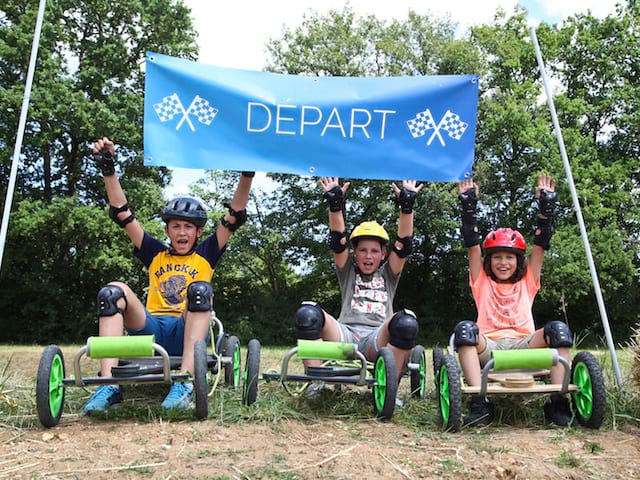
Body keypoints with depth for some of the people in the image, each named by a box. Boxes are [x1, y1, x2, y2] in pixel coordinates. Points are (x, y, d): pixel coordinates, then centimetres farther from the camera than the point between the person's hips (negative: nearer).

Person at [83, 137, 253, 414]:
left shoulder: (205, 255, 16)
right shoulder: (155, 254, 19)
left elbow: (234, 218, 5)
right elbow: (123, 215, 12)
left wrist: (247, 175, -7)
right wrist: (108, 170, 3)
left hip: (187, 332, -2)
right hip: (151, 329, 2)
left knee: (200, 289, -29)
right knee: (113, 291, -21)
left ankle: (185, 382, -41)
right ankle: (109, 385, -34)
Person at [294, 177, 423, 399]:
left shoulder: (388, 275, 24)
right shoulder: (348, 272, 23)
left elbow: (404, 244, 9)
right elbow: (338, 242, 8)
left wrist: (406, 205, -3)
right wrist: (335, 203, -5)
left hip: (377, 339, 0)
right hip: (345, 334, 0)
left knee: (405, 322, -34)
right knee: (308, 313, -29)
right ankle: (314, 384, -28)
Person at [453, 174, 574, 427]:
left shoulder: (527, 282, 21)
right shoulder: (482, 281, 19)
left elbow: (540, 245, 12)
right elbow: (472, 245, 9)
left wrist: (546, 206, 4)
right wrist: (469, 206, 1)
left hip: (523, 345, 1)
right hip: (488, 348, -1)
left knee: (558, 329, -26)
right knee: (465, 328, -33)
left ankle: (558, 402, -29)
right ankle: (480, 403, -39)